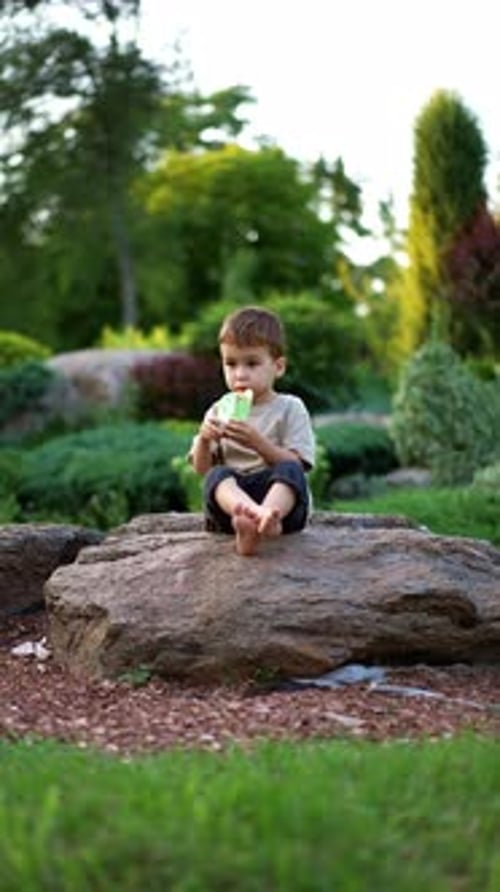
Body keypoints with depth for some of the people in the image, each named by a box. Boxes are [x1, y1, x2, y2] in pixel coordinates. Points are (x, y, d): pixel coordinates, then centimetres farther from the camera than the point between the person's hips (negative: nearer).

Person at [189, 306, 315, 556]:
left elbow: (296, 463, -4)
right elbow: (202, 469, 12)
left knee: (290, 470, -32)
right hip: (230, 498, 2)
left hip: (284, 499, -2)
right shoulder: (218, 411, 18)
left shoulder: (290, 408, 8)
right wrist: (204, 440, -9)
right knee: (216, 476, -29)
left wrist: (258, 442, -19)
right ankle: (258, 517, -63)